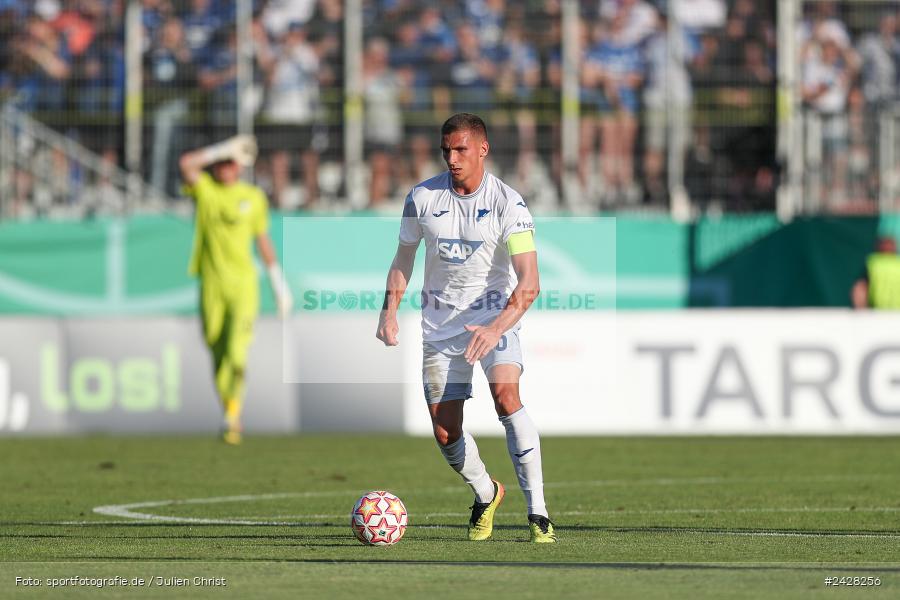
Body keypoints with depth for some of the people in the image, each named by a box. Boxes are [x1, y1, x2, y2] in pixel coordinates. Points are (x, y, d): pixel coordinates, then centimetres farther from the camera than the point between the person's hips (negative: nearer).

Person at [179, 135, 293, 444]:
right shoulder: (204, 188, 4)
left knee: (236, 355, -15)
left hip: (243, 283, -1)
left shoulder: (253, 196, 8)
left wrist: (279, 286, 14)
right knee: (218, 358, 6)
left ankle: (233, 413, -9)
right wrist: (224, 149, -13)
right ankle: (230, 418, 19)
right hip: (212, 286, 1)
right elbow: (186, 163, -16)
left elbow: (263, 242, 15)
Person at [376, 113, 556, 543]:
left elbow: (528, 282, -21)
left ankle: (537, 511, -25)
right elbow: (404, 257, 13)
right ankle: (485, 494, 32)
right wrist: (389, 311, 0)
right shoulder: (422, 198, -4)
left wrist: (497, 328, -35)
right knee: (445, 432, 0)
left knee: (506, 395, -29)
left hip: (495, 311, -3)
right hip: (440, 321, 3)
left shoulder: (508, 202, -14)